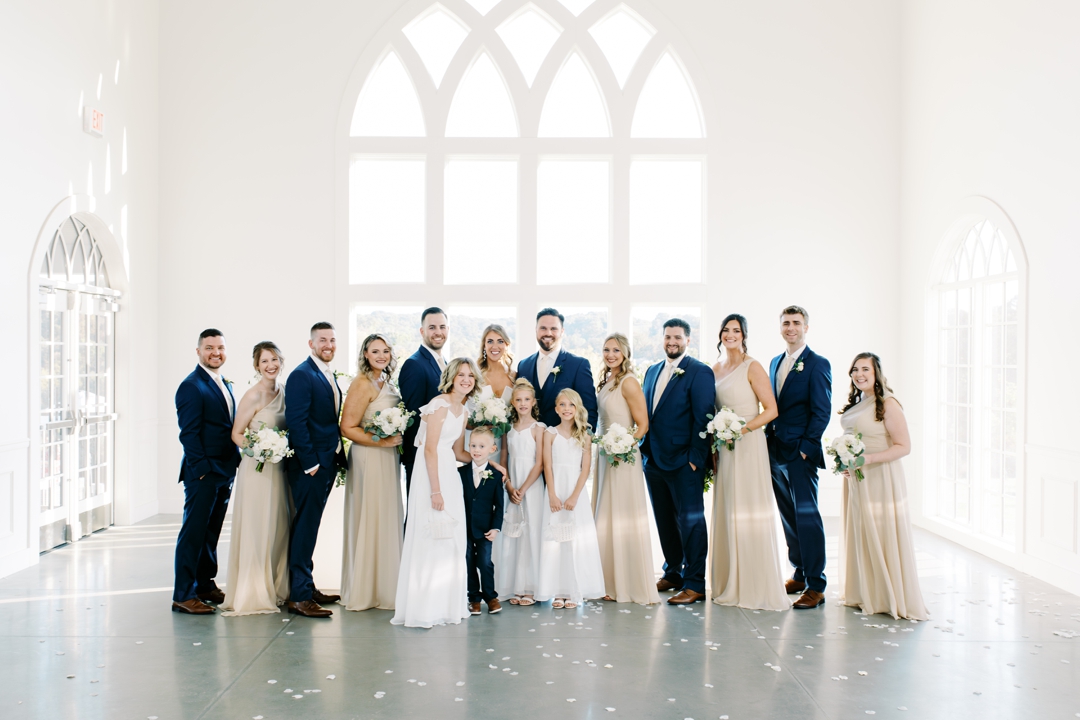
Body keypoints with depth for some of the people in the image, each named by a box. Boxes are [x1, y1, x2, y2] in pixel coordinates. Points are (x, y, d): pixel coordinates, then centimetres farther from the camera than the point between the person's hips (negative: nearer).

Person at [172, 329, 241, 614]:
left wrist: (236, 464, 11)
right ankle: (183, 595, 3)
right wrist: (202, 468, -18)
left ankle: (206, 585, 26)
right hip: (202, 473, -8)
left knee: (211, 532, 15)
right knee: (193, 533, -3)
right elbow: (188, 433, -15)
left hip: (225, 473, 8)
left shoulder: (225, 385, 16)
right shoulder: (191, 386, -11)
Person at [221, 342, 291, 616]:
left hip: (280, 468, 7)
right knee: (257, 530, -2)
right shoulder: (253, 395, -11)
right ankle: (253, 593, 8)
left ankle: (276, 588, 25)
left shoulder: (284, 391, 9)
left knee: (279, 528, 13)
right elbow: (236, 433, -8)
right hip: (257, 469, -7)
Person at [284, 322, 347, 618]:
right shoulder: (302, 375, -12)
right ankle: (299, 596, 2)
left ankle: (306, 586, 25)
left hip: (328, 462, 9)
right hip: (310, 463, -9)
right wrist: (310, 462, -20)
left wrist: (338, 456, 12)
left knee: (309, 525, 15)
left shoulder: (330, 376, 15)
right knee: (305, 525, -4)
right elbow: (296, 422, -18)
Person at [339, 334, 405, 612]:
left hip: (388, 458, 9)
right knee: (369, 520, -1)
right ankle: (365, 591, 12)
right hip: (369, 459, -9)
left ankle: (383, 586, 24)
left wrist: (398, 439, 4)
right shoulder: (362, 383, -13)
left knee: (387, 520, 13)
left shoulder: (388, 383, 12)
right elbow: (347, 427, -16)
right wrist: (382, 441, -20)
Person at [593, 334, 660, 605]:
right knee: (606, 519, 12)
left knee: (625, 519, -3)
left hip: (623, 457, -9)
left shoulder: (628, 382, -12)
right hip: (604, 455, 9)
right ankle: (614, 584, 21)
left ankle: (637, 587, 7)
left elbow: (643, 424, -13)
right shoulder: (604, 381, 11)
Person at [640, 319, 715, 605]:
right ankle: (673, 573, 28)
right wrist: (645, 450, 8)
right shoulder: (652, 371, 15)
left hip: (684, 461, -7)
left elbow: (702, 418, -11)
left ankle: (695, 584, 5)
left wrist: (695, 459, -15)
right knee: (664, 520, 14)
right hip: (654, 460, 7)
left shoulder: (699, 372, -6)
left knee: (690, 520, -1)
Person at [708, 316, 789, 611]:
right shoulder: (715, 369, 12)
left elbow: (771, 410, -9)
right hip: (723, 447, 6)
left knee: (750, 512, -4)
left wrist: (742, 427, -19)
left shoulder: (753, 368, -7)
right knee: (726, 512, 8)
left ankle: (758, 588, 5)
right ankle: (731, 584, 18)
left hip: (748, 445, -6)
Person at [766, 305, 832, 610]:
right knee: (788, 516, 12)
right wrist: (769, 440, 8)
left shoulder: (817, 364, -6)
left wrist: (806, 447, -15)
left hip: (800, 453, -7)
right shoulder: (775, 363, 15)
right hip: (776, 453, 7)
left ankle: (816, 587, 1)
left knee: (807, 517, -5)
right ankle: (799, 575, 24)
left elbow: (821, 412, -10)